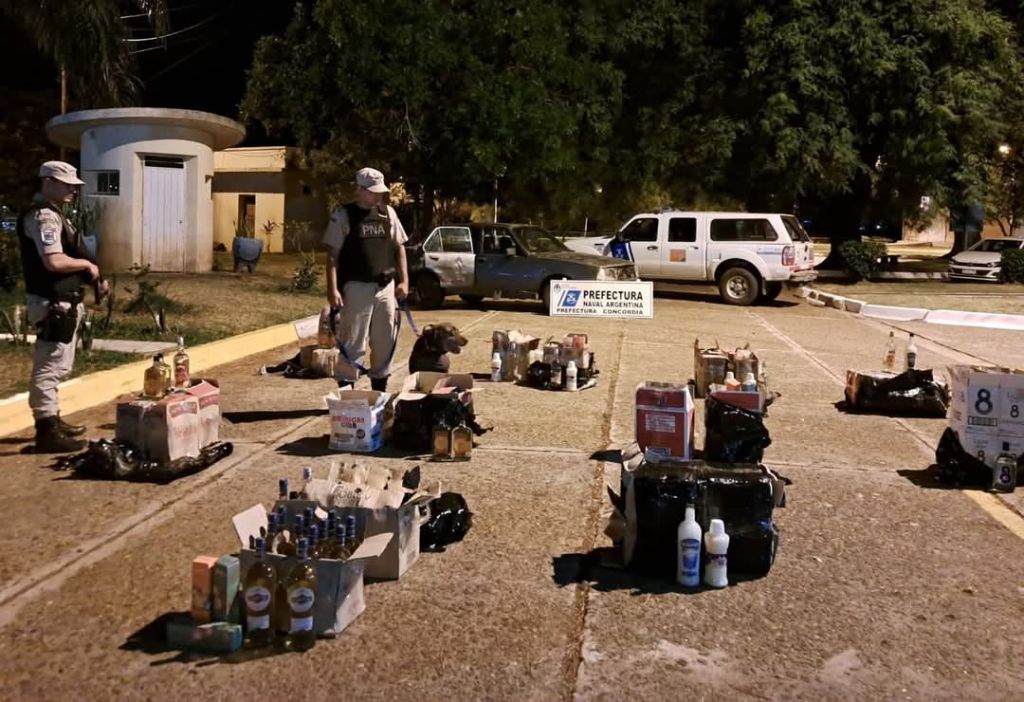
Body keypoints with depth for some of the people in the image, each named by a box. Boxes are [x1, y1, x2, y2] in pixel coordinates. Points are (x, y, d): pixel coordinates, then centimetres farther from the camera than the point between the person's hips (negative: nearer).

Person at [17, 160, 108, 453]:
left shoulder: (52, 213, 17)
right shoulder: (44, 216, -16)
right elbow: (54, 261, -27)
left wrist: (89, 276, 8)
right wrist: (87, 265, -12)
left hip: (61, 301, 11)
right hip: (52, 303, -11)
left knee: (54, 367, 19)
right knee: (49, 367, -6)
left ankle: (52, 421, 31)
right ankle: (47, 431, -1)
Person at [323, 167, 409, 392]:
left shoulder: (388, 213, 9)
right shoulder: (343, 215, -5)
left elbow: (399, 247, 14)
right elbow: (333, 254, -8)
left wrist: (404, 280, 5)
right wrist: (333, 289, -17)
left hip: (386, 287, 5)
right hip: (356, 288, -5)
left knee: (385, 343, 12)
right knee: (352, 344, -2)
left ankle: (380, 392, 25)